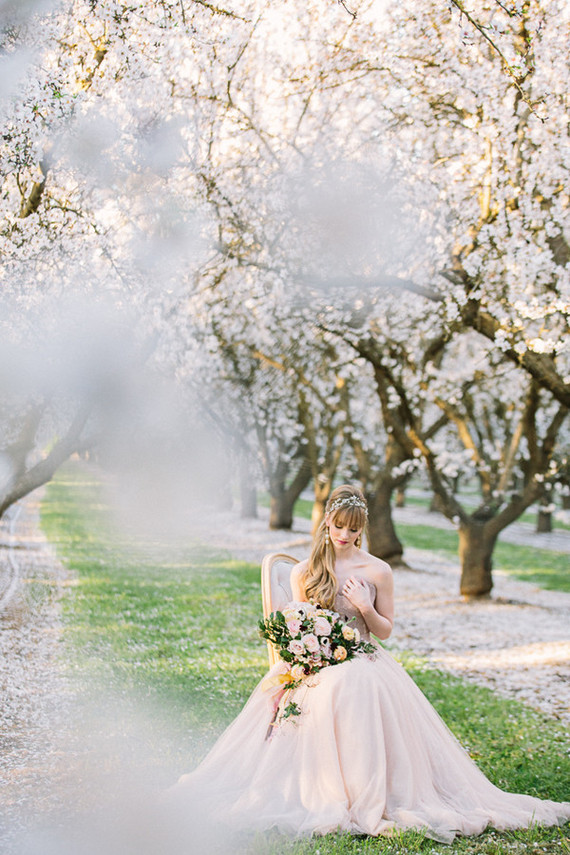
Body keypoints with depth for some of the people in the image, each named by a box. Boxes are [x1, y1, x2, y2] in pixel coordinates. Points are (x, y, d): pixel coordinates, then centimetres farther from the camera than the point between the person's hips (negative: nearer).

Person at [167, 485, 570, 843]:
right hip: (315, 667, 2)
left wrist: (365, 608, -14)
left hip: (364, 668, -1)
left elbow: (385, 630, 7)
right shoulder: (304, 572, 6)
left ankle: (367, 799, -12)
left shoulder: (378, 571, 1)